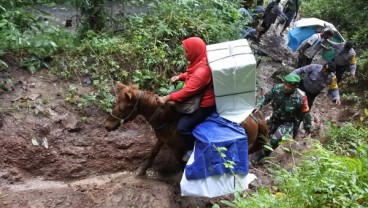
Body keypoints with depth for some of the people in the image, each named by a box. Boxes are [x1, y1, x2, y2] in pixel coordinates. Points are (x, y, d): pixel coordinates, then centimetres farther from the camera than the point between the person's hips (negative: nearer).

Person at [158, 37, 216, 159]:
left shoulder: (202, 71, -34)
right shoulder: (199, 61, -4)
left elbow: (186, 92, -30)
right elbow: (190, 74, 18)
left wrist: (167, 98, -23)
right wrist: (180, 77, 0)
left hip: (204, 104, -11)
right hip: (197, 95, 11)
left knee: (182, 127, -14)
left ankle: (193, 150, 11)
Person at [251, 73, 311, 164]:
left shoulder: (300, 97, -27)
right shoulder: (277, 88, -19)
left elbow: (305, 113, -13)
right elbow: (266, 97, -3)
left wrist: (307, 127, 0)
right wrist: (258, 106, -20)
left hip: (288, 123, -4)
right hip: (275, 119, 4)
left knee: (275, 139, -21)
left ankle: (262, 154, 0)